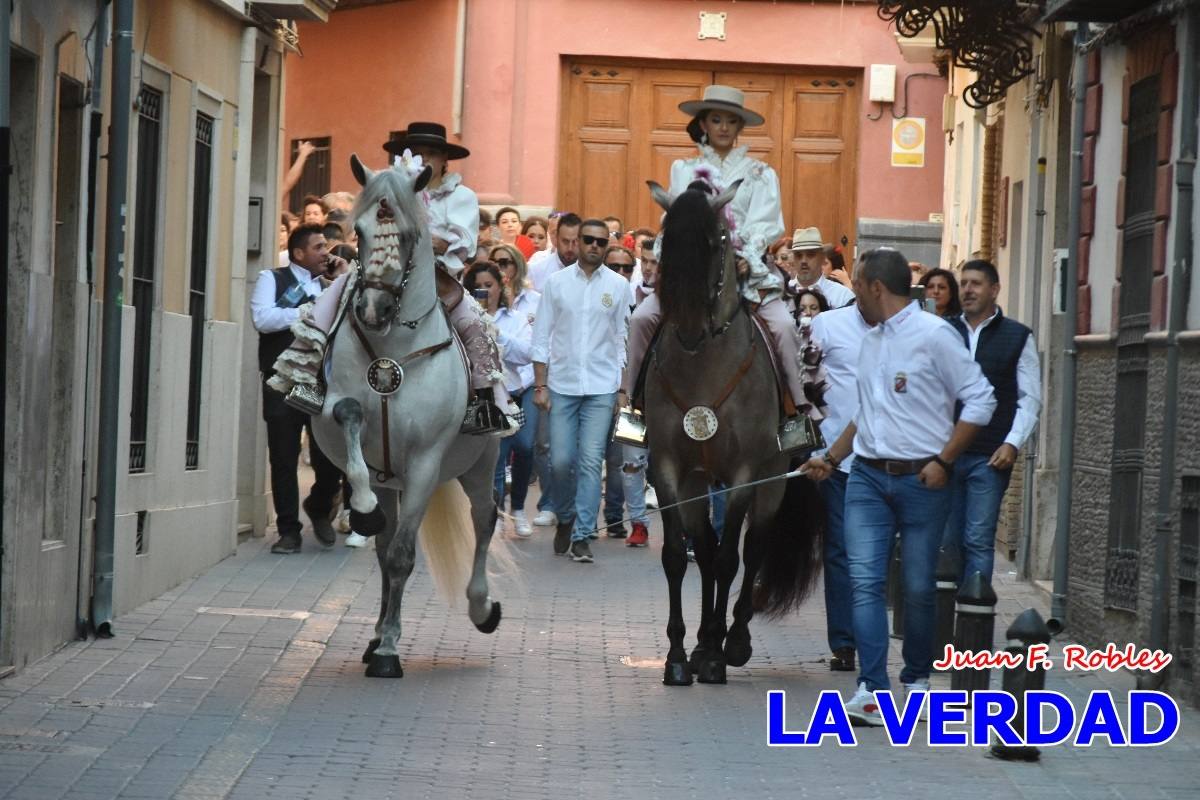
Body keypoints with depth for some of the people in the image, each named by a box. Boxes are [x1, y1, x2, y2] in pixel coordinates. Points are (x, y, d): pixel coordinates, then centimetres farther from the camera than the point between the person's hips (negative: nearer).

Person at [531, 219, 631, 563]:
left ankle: (581, 536, -3)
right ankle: (565, 518, 25)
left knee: (590, 461, -7)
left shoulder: (618, 285, 4)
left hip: (601, 387, 0)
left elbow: (623, 339, 8)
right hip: (562, 385, 0)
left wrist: (623, 389, 3)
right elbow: (541, 337, 4)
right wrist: (541, 385, -1)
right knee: (561, 460, 0)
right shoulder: (556, 282, 3)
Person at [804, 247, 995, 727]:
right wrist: (832, 458, 22)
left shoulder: (933, 335, -8)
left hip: (921, 479, -5)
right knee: (865, 580, -9)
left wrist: (943, 461, -12)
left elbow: (981, 400, -9)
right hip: (868, 476, 5)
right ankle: (873, 690, -13)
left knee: (918, 587, 4)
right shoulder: (870, 341, 15)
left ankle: (917, 678, 23)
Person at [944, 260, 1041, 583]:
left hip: (989, 457, -2)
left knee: (979, 541, -7)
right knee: (947, 541, 5)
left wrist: (1012, 443, -7)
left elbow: (1031, 398, 5)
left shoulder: (1018, 337, 7)